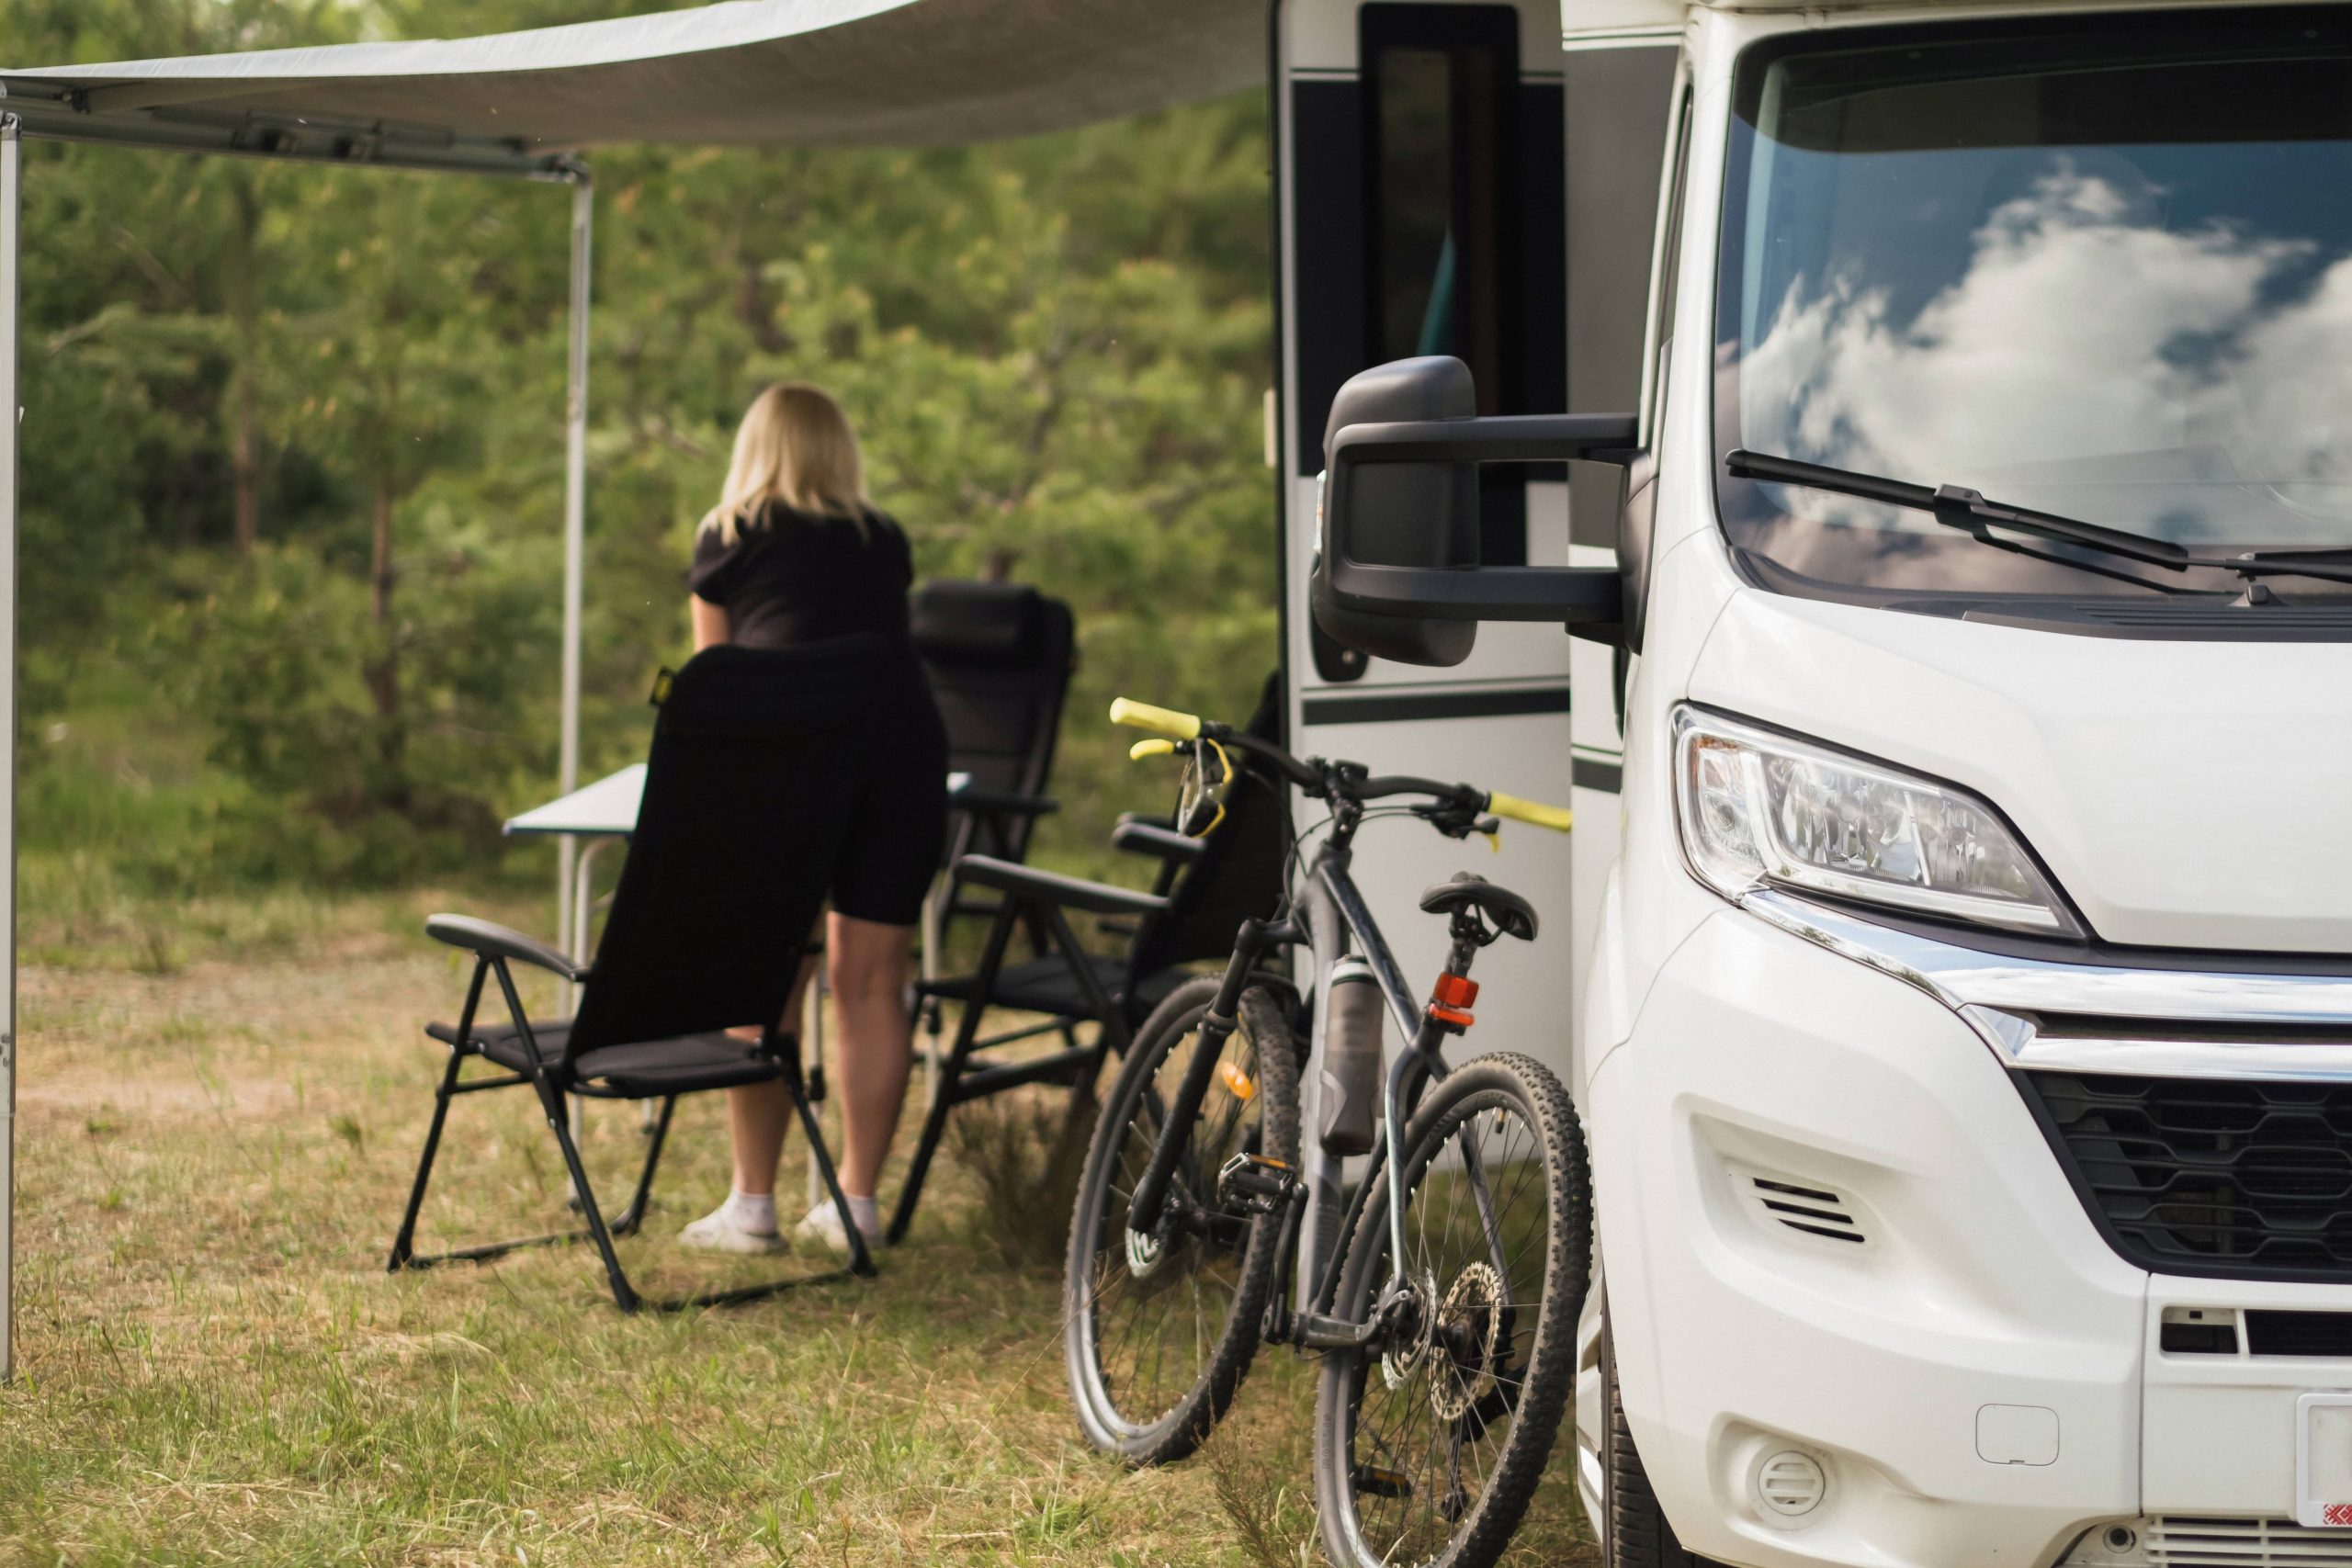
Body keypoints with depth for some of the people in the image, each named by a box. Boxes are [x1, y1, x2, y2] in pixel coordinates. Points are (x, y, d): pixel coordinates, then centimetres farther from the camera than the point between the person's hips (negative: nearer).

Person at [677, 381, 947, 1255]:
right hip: (905, 748, 3)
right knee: (872, 983, 6)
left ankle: (753, 1204, 2)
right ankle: (856, 1201, 7)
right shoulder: (883, 541, 24)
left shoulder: (730, 538, 15)